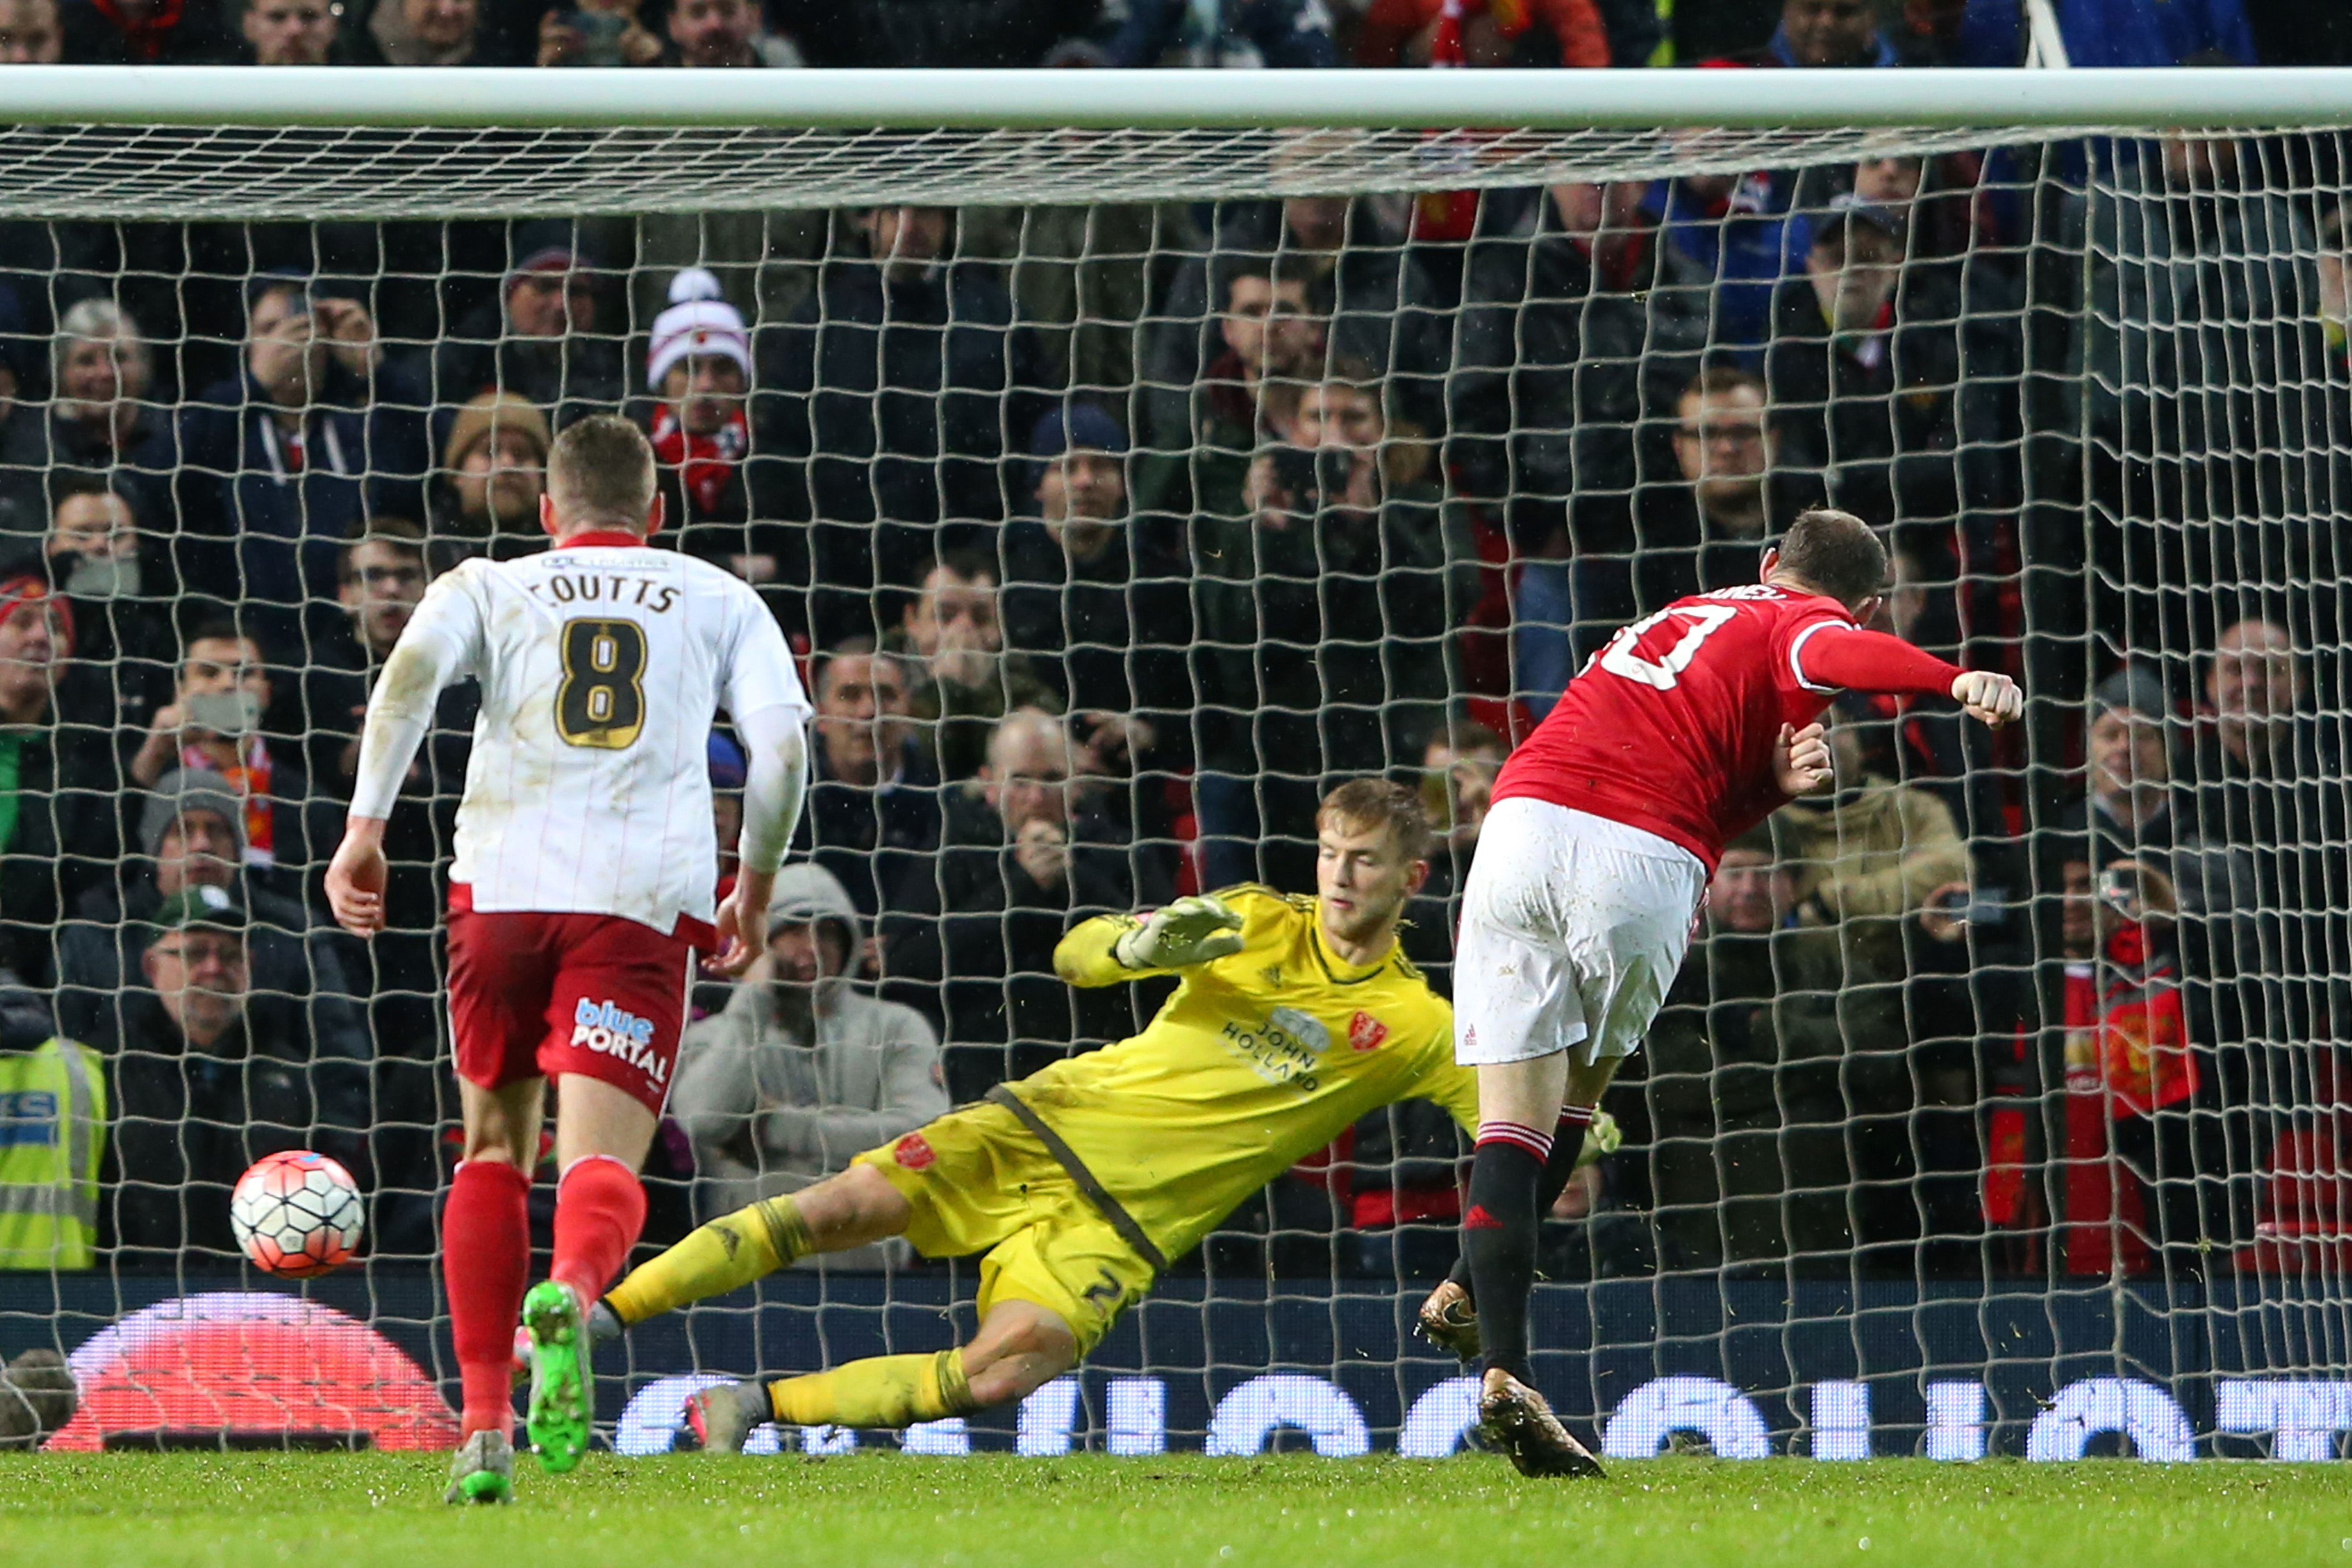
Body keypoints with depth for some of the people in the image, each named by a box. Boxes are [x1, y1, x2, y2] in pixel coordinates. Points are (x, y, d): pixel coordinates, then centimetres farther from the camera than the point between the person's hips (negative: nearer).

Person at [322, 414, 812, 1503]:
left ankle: (484, 1425, 10)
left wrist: (365, 826, -8)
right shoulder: (719, 600, 21)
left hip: (504, 883, 1)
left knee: (493, 1151, 18)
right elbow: (782, 746, 7)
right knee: (602, 1166, -7)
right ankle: (572, 1295, -44)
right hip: (645, 897, -1)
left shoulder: (489, 588, 19)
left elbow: (411, 670, -2)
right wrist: (755, 887, 20)